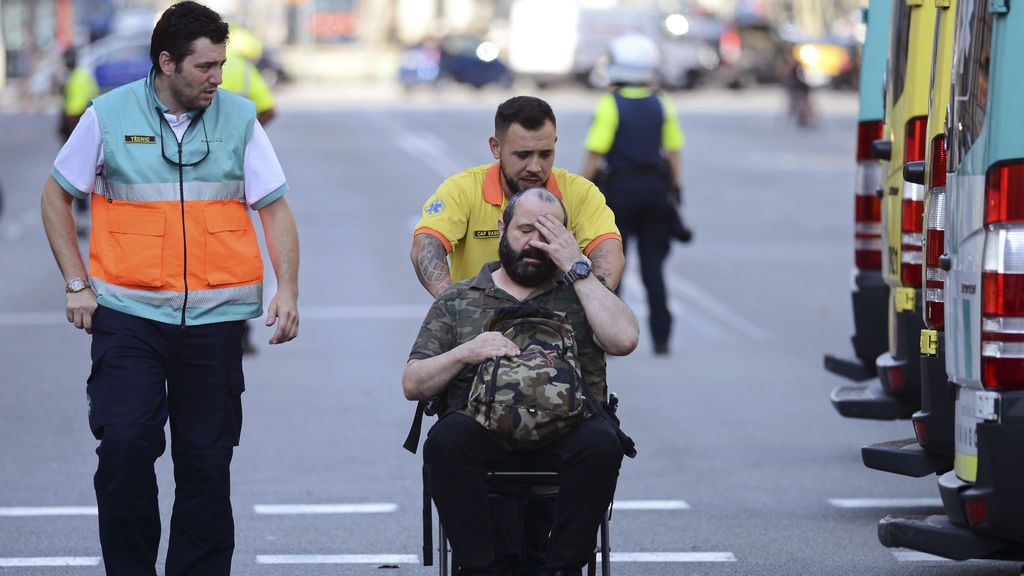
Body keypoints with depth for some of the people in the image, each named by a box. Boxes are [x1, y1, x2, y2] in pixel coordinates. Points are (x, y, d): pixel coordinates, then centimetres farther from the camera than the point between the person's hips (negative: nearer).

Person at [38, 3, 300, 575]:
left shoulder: (239, 118, 4)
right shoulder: (109, 115, 0)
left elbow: (275, 208, 6)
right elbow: (57, 195, 10)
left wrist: (288, 289, -7)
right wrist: (77, 283, 3)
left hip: (215, 316, 1)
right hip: (128, 313, -1)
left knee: (207, 458, 4)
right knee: (124, 444, -11)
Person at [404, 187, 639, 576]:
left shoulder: (579, 293, 20)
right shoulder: (456, 300, 21)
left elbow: (623, 339, -1)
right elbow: (413, 385, 15)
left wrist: (577, 267, 2)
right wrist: (465, 353, -4)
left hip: (563, 432, 0)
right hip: (482, 428, 0)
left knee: (600, 442, -35)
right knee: (447, 438, -35)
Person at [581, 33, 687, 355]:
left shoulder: (610, 105, -11)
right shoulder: (662, 105, 3)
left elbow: (595, 153, -13)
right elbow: (674, 151, 5)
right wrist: (675, 189, 13)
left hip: (618, 188, -4)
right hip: (655, 189, 4)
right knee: (652, 265, 9)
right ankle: (661, 337, 5)